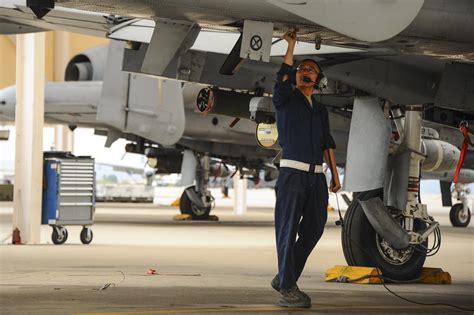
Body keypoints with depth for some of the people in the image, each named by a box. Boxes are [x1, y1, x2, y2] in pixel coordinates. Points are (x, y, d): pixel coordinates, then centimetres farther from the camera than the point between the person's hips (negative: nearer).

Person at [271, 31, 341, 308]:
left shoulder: (320, 110, 22)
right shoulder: (286, 100, 6)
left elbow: (328, 143, 21)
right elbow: (283, 77, -13)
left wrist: (335, 175, 15)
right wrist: (291, 45, -14)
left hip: (317, 175, 6)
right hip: (292, 171, -6)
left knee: (313, 229, 6)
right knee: (288, 230, -7)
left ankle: (285, 278, 19)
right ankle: (287, 288, -7)